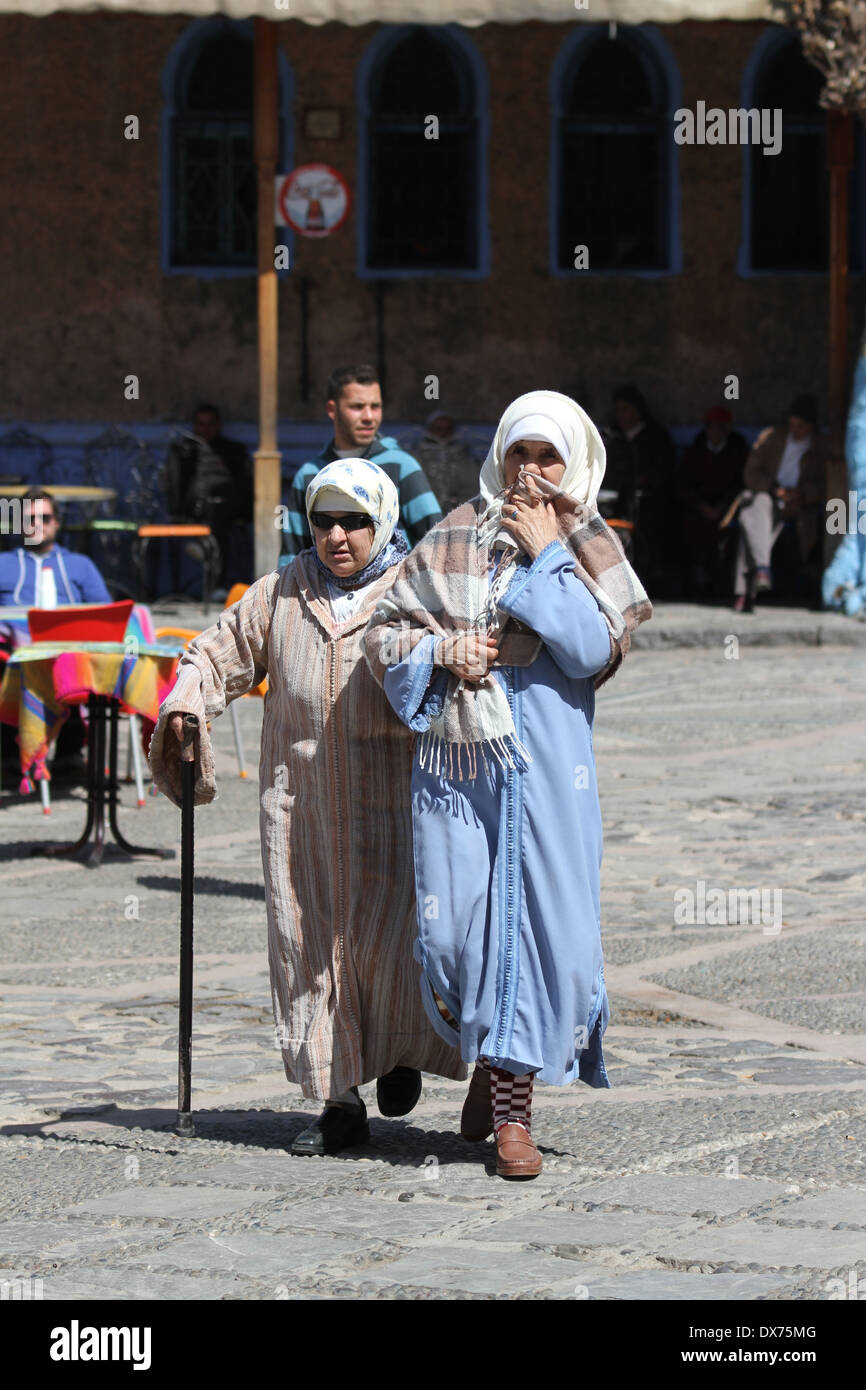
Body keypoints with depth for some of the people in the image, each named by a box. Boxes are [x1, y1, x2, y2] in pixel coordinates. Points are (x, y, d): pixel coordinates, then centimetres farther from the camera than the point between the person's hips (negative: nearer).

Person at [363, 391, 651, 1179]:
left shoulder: (591, 550, 5)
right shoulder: (453, 539, 8)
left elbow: (595, 650, -9)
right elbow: (385, 633, 10)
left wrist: (546, 557, -9)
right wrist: (440, 651, -9)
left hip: (546, 766, -1)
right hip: (456, 758, 1)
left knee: (538, 921, -5)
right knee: (453, 930, -3)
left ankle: (513, 1110, 4)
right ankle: (491, 1058, 24)